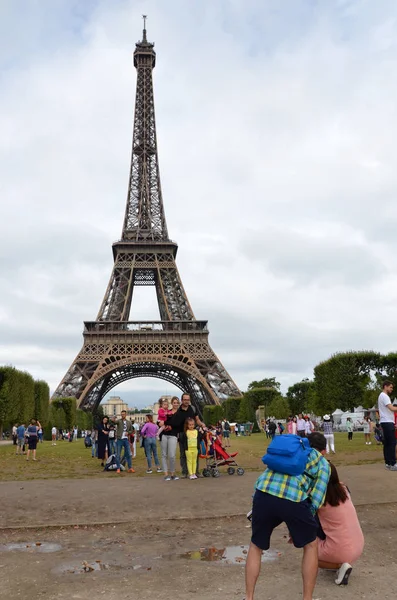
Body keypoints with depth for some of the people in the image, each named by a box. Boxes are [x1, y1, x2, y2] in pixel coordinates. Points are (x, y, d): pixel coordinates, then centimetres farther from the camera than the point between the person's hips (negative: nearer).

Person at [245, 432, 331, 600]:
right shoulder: (323, 464, 25)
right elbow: (316, 501, 14)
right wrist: (298, 526, 26)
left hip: (264, 493, 3)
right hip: (293, 498, -3)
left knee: (255, 547, 27)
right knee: (310, 545, 27)